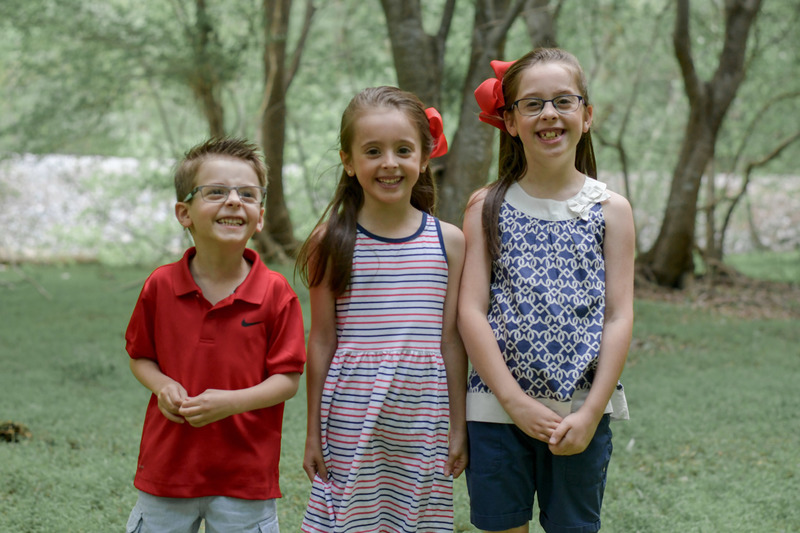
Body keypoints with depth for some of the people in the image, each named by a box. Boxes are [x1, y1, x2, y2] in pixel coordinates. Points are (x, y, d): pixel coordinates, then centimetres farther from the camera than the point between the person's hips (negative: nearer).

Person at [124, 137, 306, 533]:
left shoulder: (276, 293, -8)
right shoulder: (160, 286, -3)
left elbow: (288, 378, -7)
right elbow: (139, 355, 10)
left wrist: (232, 401, -21)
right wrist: (162, 385, -11)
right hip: (167, 467, 2)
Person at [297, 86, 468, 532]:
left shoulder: (449, 241, 3)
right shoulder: (334, 240, -1)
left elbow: (452, 340, 5)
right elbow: (322, 339, 2)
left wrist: (459, 428, 6)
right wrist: (313, 431, 3)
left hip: (422, 413, 1)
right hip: (351, 416, -1)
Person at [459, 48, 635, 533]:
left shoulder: (611, 210, 2)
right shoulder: (487, 207, 2)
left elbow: (619, 318, -2)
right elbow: (471, 311, -4)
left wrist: (590, 414, -10)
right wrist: (516, 402, -12)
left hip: (581, 411, 0)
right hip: (497, 407, 0)